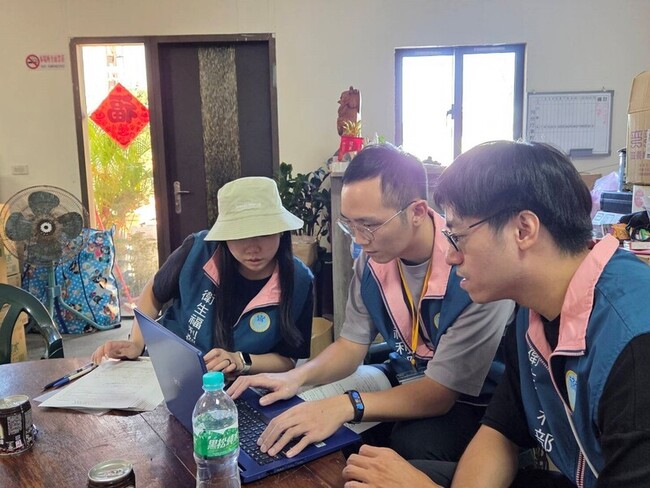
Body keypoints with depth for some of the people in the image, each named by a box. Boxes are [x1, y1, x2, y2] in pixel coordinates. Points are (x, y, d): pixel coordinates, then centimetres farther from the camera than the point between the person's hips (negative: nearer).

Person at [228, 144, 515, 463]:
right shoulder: (373, 258, -10)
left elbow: (440, 393, -28)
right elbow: (351, 345, 0)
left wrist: (346, 406, -41)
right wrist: (296, 377, -19)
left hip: (476, 398, -5)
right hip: (411, 380, 6)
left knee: (411, 445, -31)